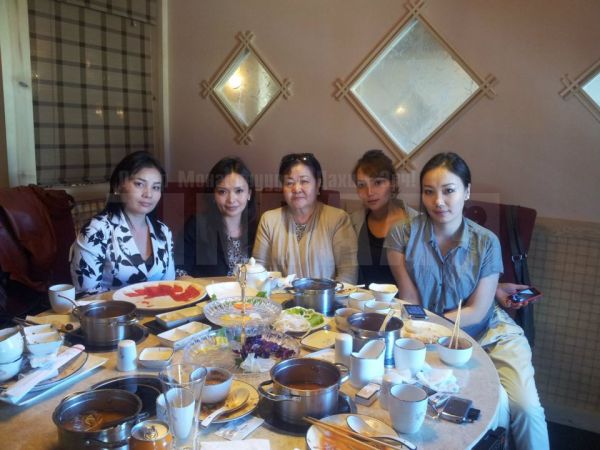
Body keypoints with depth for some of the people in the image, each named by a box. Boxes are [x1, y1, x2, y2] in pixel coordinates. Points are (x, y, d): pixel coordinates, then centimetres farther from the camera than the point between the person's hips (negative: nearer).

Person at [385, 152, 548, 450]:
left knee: (525, 407, -15)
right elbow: (411, 305, -7)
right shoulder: (402, 235, -10)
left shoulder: (486, 243, -8)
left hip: (490, 332, 1)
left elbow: (476, 311, -8)